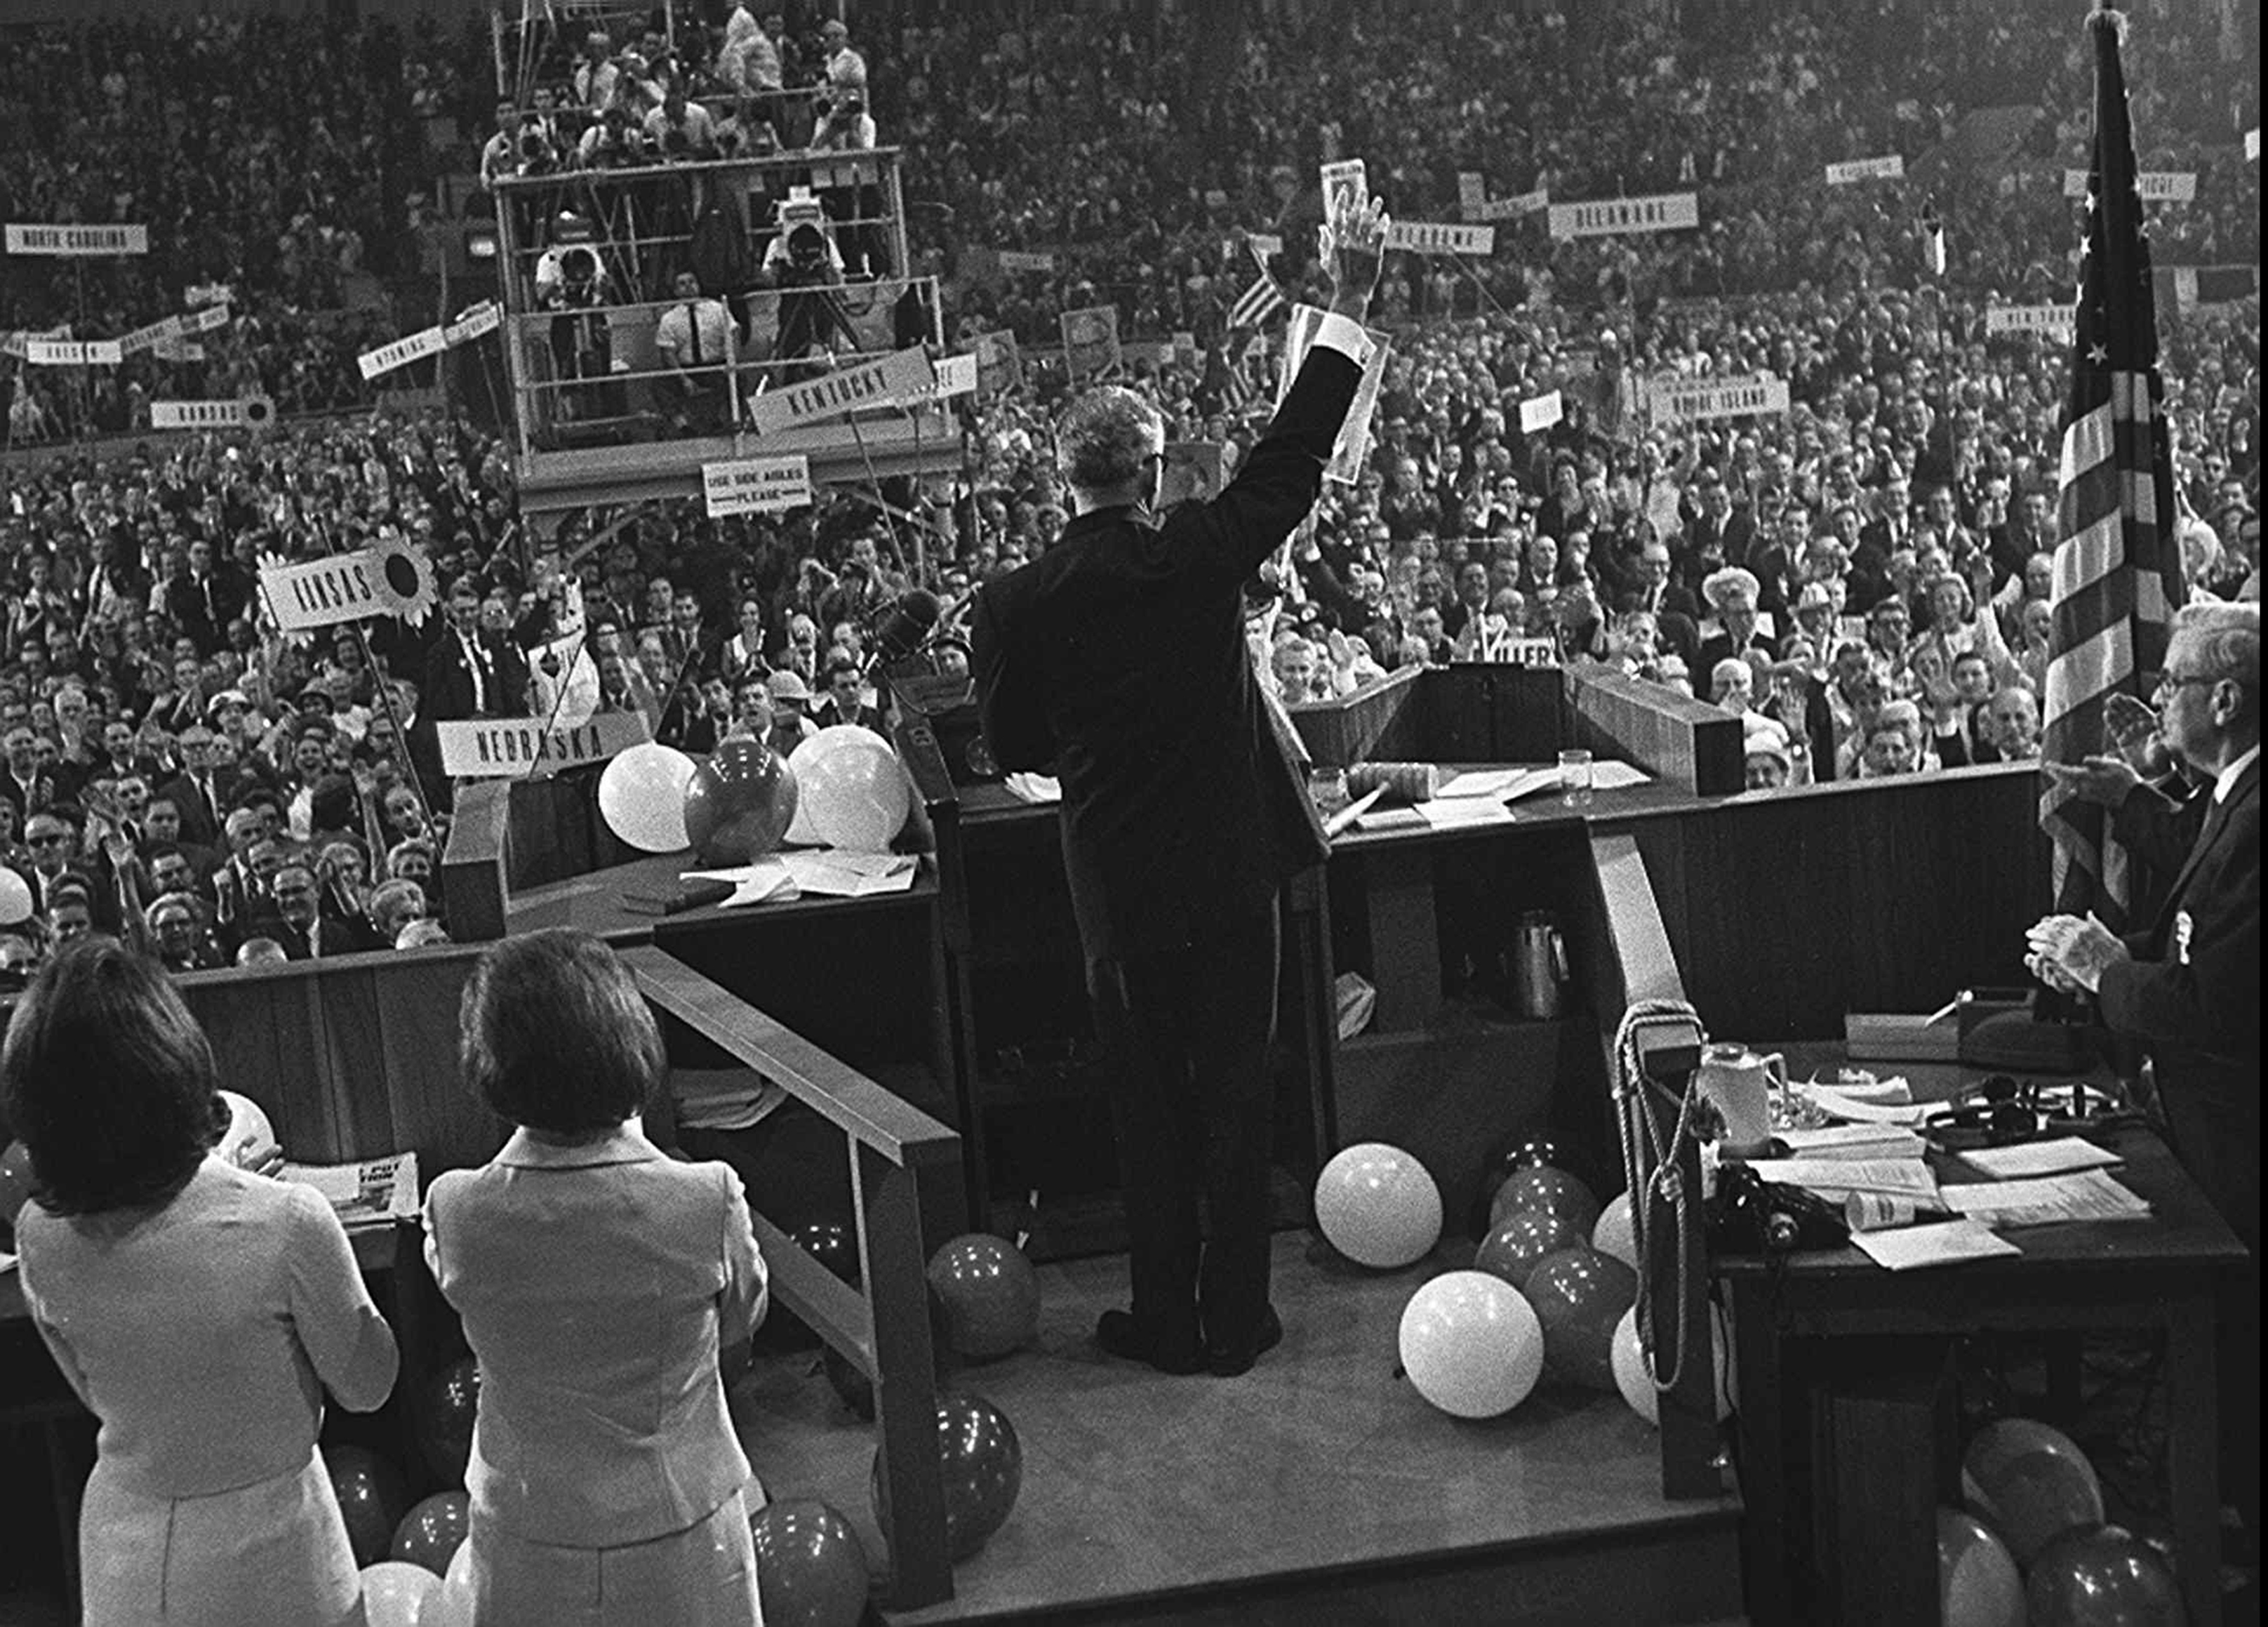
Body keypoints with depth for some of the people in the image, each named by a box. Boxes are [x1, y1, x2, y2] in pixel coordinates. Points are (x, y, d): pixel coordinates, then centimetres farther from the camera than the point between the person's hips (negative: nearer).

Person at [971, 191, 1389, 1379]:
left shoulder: (1014, 604, -9)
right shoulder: (1196, 559, -13)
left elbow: (1012, 748, 3)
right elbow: (1293, 456, -3)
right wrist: (1349, 307, 4)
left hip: (1120, 891, 1)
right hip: (1231, 872, -1)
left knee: (1150, 1102, 14)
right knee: (1237, 1094, 11)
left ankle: (1165, 1320, 21)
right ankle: (1234, 1319, 19)